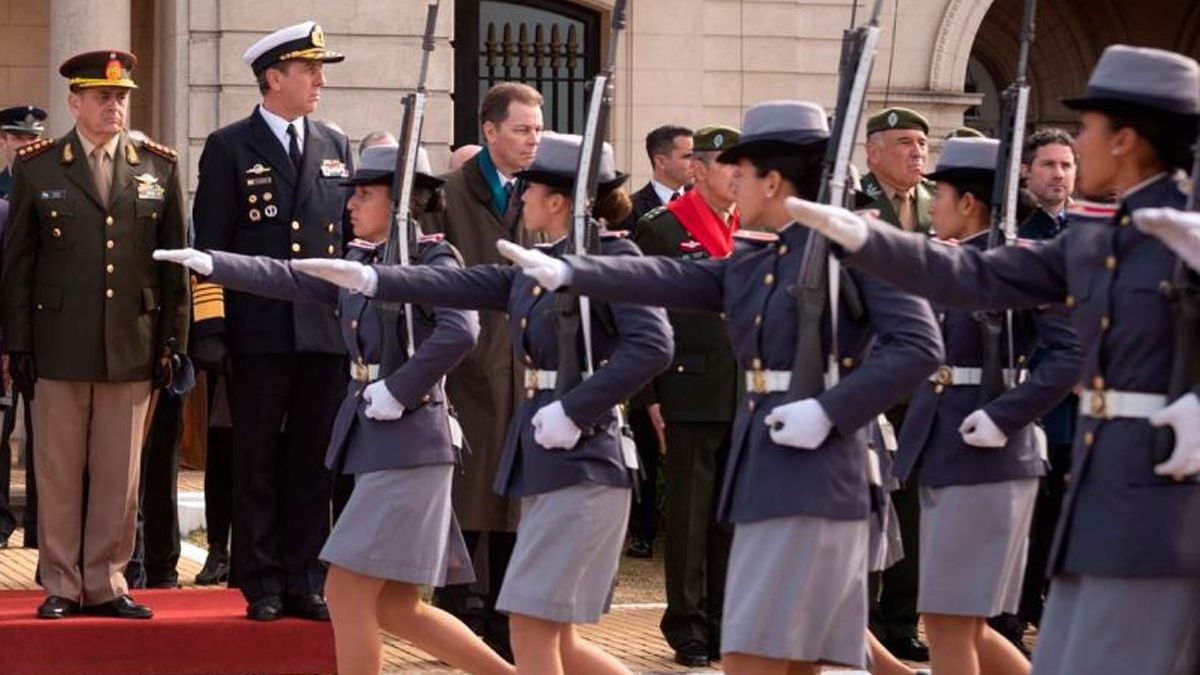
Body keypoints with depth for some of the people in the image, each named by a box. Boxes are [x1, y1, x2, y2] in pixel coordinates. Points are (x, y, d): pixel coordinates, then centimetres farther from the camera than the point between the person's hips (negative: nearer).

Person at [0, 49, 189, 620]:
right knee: (59, 474, 4)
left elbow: (174, 261, 9)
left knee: (120, 476, 5)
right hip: (59, 351, -1)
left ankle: (107, 585, 13)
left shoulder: (159, 167, 7)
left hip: (131, 350, 2)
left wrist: (171, 342, 5)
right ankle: (61, 586, 12)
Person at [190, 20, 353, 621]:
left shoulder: (337, 149, 14)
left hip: (326, 331, 4)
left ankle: (304, 584, 11)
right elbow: (210, 245, -2)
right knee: (257, 463, 2)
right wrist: (209, 326, -8)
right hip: (259, 333, -3)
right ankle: (262, 586, 8)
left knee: (312, 462, 6)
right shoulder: (229, 148, 1)